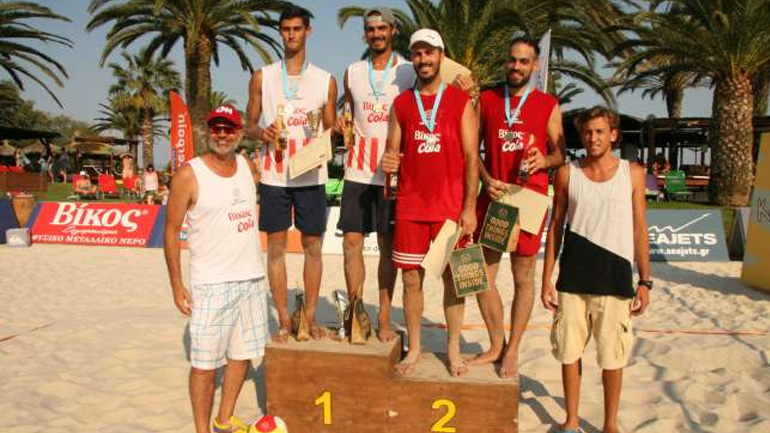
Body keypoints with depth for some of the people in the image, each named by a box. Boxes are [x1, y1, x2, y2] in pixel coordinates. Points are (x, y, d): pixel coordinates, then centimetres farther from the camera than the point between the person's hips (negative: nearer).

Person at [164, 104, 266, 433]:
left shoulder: (247, 166, 7)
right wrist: (176, 284, -8)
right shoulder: (188, 175, -8)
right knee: (205, 362, 0)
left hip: (252, 279, 6)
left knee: (242, 354, 14)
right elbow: (171, 231, -5)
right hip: (210, 283, -5)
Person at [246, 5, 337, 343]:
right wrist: (262, 133, -12)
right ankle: (284, 321, 11)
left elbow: (330, 130, 12)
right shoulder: (262, 77, 8)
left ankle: (310, 317, 16)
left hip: (311, 175, 0)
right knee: (276, 245, 2)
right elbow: (250, 123, 11)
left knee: (312, 245, 4)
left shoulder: (326, 81, 8)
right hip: (273, 174, 0)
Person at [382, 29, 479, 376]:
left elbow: (471, 158, -2)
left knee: (453, 276, 5)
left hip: (451, 206, -2)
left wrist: (470, 208, -9)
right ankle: (414, 348, 21)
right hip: (410, 205, 2)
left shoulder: (460, 101, 2)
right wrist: (388, 162, -12)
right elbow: (393, 151, 13)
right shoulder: (401, 104, 9)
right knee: (412, 279, 6)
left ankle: (453, 349, 20)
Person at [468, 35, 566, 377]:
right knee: (482, 274, 4)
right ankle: (495, 345, 22)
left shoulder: (548, 105, 5)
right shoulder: (486, 99, 8)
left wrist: (544, 161, -15)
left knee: (523, 277, 5)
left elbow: (560, 153, 8)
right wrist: (486, 180, -8)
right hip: (492, 195, 2)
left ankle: (512, 350, 20)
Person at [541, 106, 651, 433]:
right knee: (569, 351, 8)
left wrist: (645, 281, 3)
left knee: (613, 357, 7)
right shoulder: (567, 174, 3)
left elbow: (639, 229, 6)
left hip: (615, 278, 0)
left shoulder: (633, 174, 3)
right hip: (573, 278, 1)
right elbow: (556, 226, 7)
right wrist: (546, 279, 3)